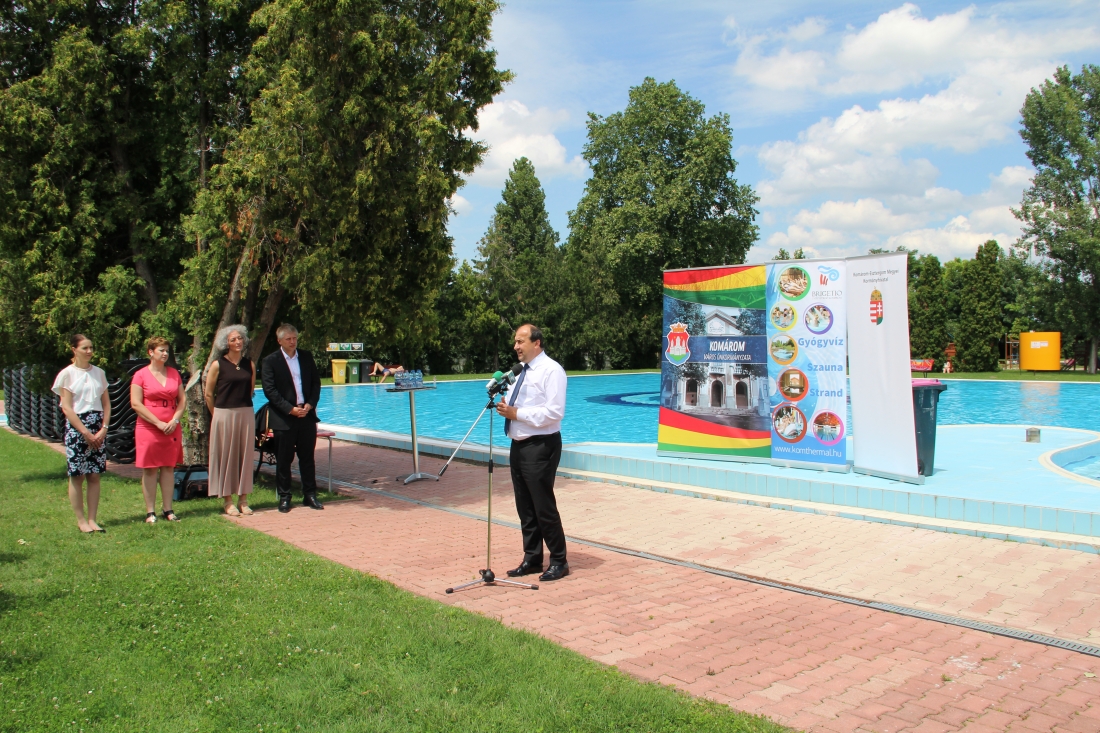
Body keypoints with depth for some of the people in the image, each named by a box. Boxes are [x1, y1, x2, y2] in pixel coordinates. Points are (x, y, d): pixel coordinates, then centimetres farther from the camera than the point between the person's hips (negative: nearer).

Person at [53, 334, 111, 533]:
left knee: (94, 476, 3)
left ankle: (92, 519, 8)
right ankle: (81, 520, 7)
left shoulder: (98, 372, 10)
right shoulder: (67, 374, -2)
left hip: (98, 429, 4)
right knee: (77, 476, 0)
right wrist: (85, 432, -11)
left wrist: (104, 428, -3)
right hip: (76, 427, -3)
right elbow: (66, 407, -6)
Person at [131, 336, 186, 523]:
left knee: (168, 468, 6)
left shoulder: (174, 373, 11)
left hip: (172, 429, 4)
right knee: (150, 470, 0)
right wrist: (158, 423, -12)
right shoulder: (141, 375, -3)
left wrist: (175, 420, -5)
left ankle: (168, 509, 11)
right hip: (148, 429, -4)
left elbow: (182, 399, 11)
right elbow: (136, 404, -8)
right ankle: (150, 512, 6)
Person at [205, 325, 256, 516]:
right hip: (224, 415, -3)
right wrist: (218, 415, 5)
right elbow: (209, 394, 1)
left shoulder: (249, 364, 5)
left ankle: (243, 499, 16)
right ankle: (228, 501, 11)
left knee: (245, 455, 7)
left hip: (246, 415, 3)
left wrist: (242, 406, 11)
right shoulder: (218, 365, -4)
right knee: (226, 456, 3)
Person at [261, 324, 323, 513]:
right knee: (283, 460, 4)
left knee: (307, 457, 9)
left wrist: (310, 405, -6)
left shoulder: (306, 357, 9)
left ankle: (310, 495, 17)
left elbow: (316, 383, 9)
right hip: (283, 418, -3)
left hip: (307, 415, 3)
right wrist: (291, 409, -15)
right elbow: (269, 390, -8)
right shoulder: (270, 361, -3)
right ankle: (284, 497, 14)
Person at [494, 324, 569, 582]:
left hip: (540, 446, -9)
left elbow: (554, 412, -20)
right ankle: (532, 559, 25)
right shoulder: (521, 372, 15)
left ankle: (558, 562, 10)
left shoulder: (551, 370, -11)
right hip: (519, 445, 9)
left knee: (544, 507, -3)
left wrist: (517, 413, -20)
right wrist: (506, 408, -2)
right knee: (524, 507, 14)